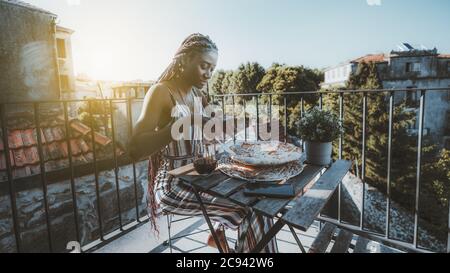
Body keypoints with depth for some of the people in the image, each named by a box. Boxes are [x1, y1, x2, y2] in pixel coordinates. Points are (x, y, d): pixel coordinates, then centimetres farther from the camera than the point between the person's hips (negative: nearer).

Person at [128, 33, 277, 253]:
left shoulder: (198, 94, 9)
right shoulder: (161, 92, -13)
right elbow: (135, 149, -23)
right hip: (172, 185, -8)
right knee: (252, 210, -18)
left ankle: (221, 232, 20)